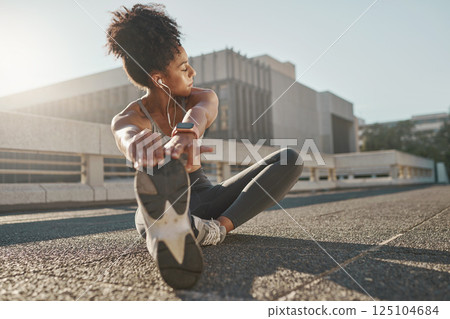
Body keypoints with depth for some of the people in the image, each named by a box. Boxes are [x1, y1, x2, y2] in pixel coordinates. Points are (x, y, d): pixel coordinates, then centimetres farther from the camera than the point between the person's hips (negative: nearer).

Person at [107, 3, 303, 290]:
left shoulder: (202, 97, -4)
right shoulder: (127, 119, -11)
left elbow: (200, 112, -31)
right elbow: (127, 136, -38)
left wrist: (187, 131, -57)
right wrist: (137, 144, -65)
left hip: (205, 201, 3)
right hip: (162, 207, -3)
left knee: (291, 159, -15)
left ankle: (218, 228, -35)